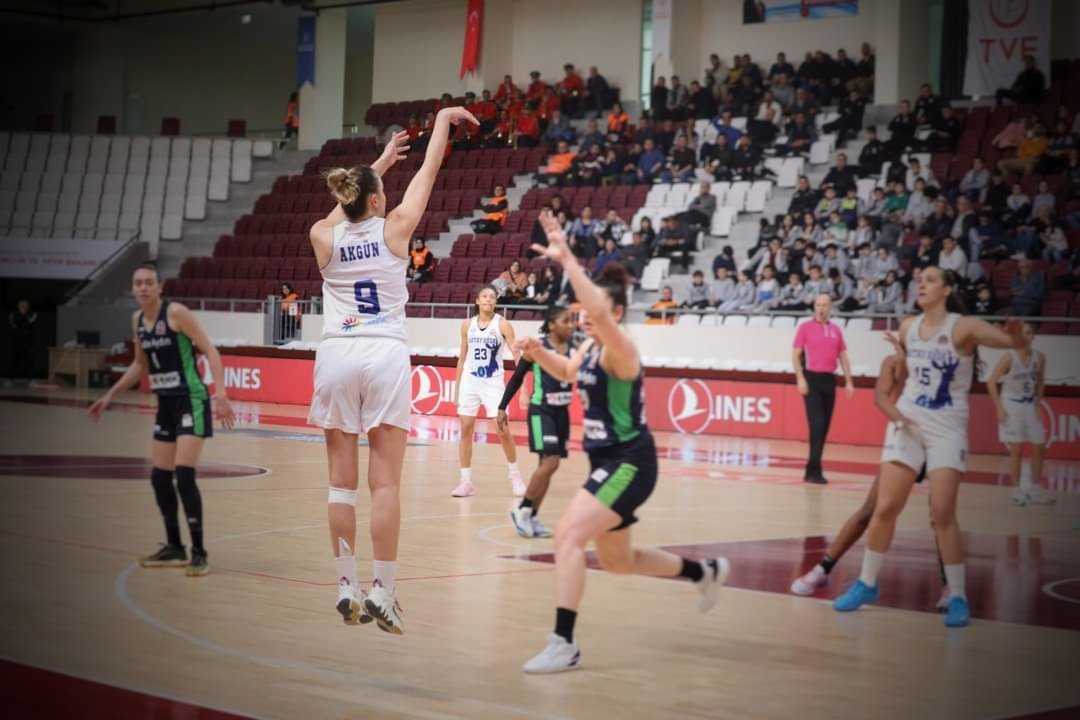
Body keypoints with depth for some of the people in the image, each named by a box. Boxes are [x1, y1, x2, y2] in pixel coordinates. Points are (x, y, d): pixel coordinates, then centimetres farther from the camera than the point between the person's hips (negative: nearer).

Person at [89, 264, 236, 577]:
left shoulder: (176, 313, -13)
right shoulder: (137, 320, 8)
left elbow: (210, 351, -15)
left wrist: (220, 391, -27)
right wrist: (110, 395, 23)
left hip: (191, 401, -8)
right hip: (165, 405, 8)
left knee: (184, 475, -16)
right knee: (159, 477, 10)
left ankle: (199, 553, -9)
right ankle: (174, 548, 23)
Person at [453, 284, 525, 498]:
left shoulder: (502, 324, -7)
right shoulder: (467, 324, 4)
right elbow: (462, 357, 12)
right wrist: (457, 387, 10)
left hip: (493, 383, -3)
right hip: (470, 381, 3)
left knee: (503, 431, -5)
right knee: (466, 430, 0)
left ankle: (515, 476, 13)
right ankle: (466, 481, 7)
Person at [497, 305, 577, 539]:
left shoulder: (574, 348, 3)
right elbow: (517, 377, -3)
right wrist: (502, 408, -3)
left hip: (562, 412, 6)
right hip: (541, 410, -5)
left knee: (546, 464, 8)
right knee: (550, 462, -16)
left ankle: (532, 517, 16)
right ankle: (521, 510, -2)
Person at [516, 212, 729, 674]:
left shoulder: (619, 349, -18)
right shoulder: (590, 348, 7)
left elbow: (599, 312, -40)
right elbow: (567, 372, 30)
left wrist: (567, 260, -42)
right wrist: (538, 352, 10)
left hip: (629, 462, -10)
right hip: (607, 461, 10)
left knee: (568, 534, -24)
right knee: (618, 561, 23)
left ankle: (563, 645, -22)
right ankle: (706, 572, 46)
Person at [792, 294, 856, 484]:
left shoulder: (836, 330, 11)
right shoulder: (805, 328, 0)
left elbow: (843, 356, 14)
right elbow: (796, 354, -3)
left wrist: (848, 381, 7)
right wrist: (800, 379, -13)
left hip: (829, 380, 5)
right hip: (812, 378, -5)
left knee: (825, 426, 7)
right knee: (817, 424, -12)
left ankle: (812, 470, 16)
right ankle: (814, 470, -10)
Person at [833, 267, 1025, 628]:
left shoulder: (963, 327, -11)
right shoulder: (907, 328, 3)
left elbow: (1015, 342, -24)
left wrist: (1015, 334, -46)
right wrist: (897, 409, 10)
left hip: (948, 428, -4)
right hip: (908, 423, 4)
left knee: (942, 514, -11)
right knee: (884, 508, 2)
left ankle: (958, 597, 3)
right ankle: (866, 584, 19)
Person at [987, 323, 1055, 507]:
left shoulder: (1039, 358, -2)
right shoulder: (1009, 358, -14)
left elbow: (1041, 382, 12)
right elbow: (992, 382, -10)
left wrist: (1038, 403, 2)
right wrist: (999, 408, -14)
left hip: (1030, 407, 5)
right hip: (1011, 407, -5)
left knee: (1039, 448, 6)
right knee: (1016, 450, -5)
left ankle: (1035, 489, 19)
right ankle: (1017, 491, 4)